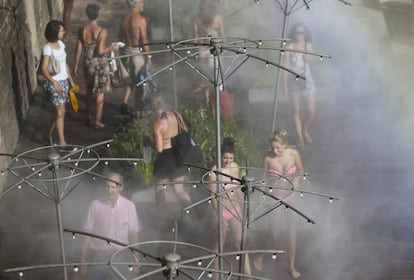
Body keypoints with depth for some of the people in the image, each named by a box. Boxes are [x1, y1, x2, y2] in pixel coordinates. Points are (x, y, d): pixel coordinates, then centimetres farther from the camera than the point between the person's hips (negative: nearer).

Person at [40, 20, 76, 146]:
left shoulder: (61, 44, 7)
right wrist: (54, 82, -27)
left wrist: (71, 80, 16)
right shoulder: (47, 48, -17)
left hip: (64, 81, 8)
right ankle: (62, 141, 0)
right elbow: (43, 69, -20)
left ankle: (48, 135, 28)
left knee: (59, 111, 12)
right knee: (61, 111, -6)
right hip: (54, 82, -8)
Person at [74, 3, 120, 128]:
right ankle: (97, 121, 10)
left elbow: (78, 49, -1)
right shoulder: (102, 31, -19)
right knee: (100, 92, 7)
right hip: (100, 63, -5)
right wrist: (112, 48, -5)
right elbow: (100, 51, -23)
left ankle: (89, 117, 31)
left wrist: (76, 65, 10)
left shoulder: (82, 30, -5)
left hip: (88, 63, 5)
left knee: (89, 91, 20)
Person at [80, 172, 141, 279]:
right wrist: (83, 260, 2)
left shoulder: (129, 206, -3)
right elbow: (88, 233, 3)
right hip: (98, 255, 1)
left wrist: (136, 260, 2)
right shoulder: (95, 205, -1)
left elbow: (133, 234, 3)